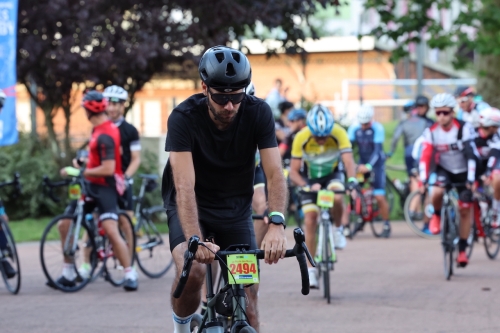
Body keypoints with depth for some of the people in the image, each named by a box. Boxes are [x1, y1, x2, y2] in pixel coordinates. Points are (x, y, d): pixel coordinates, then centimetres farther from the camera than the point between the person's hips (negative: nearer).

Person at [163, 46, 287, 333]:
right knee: (192, 271, -29)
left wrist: (277, 224, -42)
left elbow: (275, 173, -25)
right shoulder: (184, 118, -26)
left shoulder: (258, 113, -18)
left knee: (248, 295, -5)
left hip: (236, 209, 3)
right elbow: (184, 185, -34)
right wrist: (194, 240, -48)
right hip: (192, 206, -2)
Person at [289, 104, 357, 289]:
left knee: (337, 197, -34)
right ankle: (311, 269, -1)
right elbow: (293, 172, -24)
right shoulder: (301, 138, -27)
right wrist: (307, 186, -41)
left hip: (332, 174, 0)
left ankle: (338, 229, -5)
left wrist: (352, 179, -55)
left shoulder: (339, 134, -27)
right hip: (310, 178, 0)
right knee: (310, 221, -10)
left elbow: (348, 160, -35)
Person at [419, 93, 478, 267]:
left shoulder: (464, 129, -24)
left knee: (465, 210, 0)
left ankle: (462, 250, 13)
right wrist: (423, 181, -28)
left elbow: (471, 155, -27)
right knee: (436, 194, -30)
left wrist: (470, 181, -35)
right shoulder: (431, 132, -15)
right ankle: (437, 215, 4)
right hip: (444, 170, 1)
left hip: (463, 172, -1)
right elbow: (425, 158, -18)